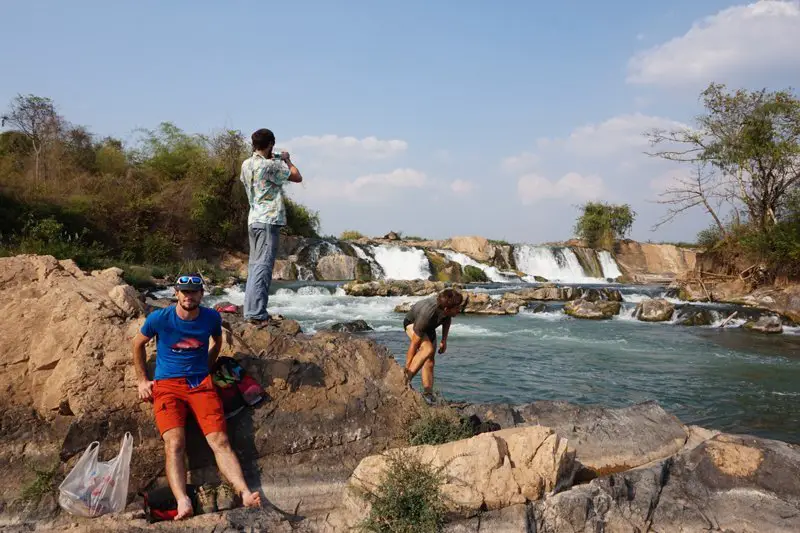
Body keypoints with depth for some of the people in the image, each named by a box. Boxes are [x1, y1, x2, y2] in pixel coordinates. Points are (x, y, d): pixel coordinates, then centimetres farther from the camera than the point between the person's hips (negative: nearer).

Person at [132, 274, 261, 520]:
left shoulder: (212, 317, 1)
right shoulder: (159, 318, -4)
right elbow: (138, 344, 14)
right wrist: (142, 380, 12)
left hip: (200, 382, 1)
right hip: (167, 384, -1)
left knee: (220, 440, -18)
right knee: (175, 443, -25)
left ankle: (245, 494, -31)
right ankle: (183, 502, -40)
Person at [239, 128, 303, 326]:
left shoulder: (246, 165, 11)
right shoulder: (270, 165, -12)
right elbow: (297, 177, -5)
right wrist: (286, 159, 13)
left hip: (253, 220, 8)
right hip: (269, 220, -8)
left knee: (254, 265, 11)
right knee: (263, 267, -10)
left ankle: (250, 311, 13)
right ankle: (257, 314, -12)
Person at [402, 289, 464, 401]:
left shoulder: (448, 304, -27)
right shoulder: (427, 315, -44)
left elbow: (447, 319, 1)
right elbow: (414, 345, -36)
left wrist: (444, 340, 1)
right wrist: (407, 368, -30)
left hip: (429, 328, 7)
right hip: (412, 323, -7)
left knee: (430, 362, 1)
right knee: (428, 349, -32)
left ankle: (428, 395, 4)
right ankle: (405, 380, -27)